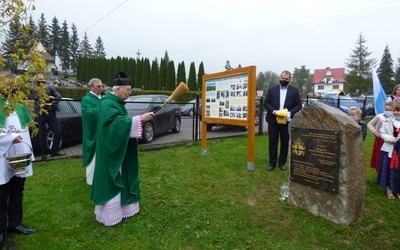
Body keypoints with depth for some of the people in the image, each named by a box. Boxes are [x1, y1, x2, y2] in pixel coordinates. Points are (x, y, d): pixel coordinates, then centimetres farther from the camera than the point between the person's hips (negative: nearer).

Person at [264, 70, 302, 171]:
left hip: (287, 121, 0)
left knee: (285, 142, 8)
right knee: (272, 142, 5)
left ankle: (282, 163, 21)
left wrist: (290, 113, -16)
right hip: (273, 120, 0)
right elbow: (266, 103, 0)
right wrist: (273, 111, -16)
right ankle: (272, 163, 15)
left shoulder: (295, 90, 4)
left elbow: (298, 105, 2)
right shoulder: (272, 89, 4)